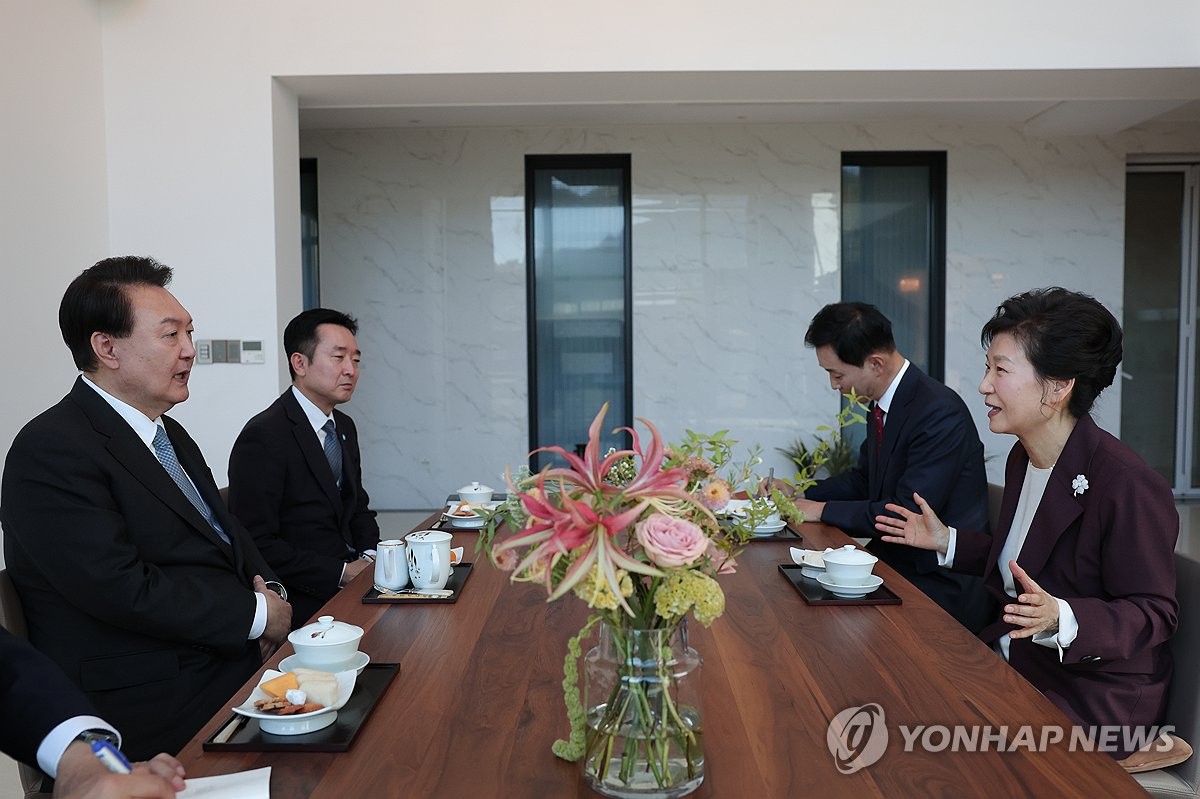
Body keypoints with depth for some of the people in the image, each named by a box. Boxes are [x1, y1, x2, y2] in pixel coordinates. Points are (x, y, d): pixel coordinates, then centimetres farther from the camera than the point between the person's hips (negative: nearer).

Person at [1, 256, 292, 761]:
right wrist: (256, 613, -13)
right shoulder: (51, 451, -14)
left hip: (230, 661, 8)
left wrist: (267, 587, -3)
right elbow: (124, 589, -21)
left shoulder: (169, 434, 16)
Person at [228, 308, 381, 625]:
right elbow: (257, 544, -18)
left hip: (348, 577, 8)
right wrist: (342, 572, -18)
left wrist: (369, 557, 1)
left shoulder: (344, 427, 12)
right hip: (305, 601, -8)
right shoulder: (263, 437, -15)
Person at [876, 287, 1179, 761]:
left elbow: (1153, 613, -19)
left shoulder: (1127, 486, -24)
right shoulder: (1023, 459, 5)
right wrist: (947, 542, 7)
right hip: (1014, 659, 8)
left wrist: (1060, 618, -36)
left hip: (1091, 697, -7)